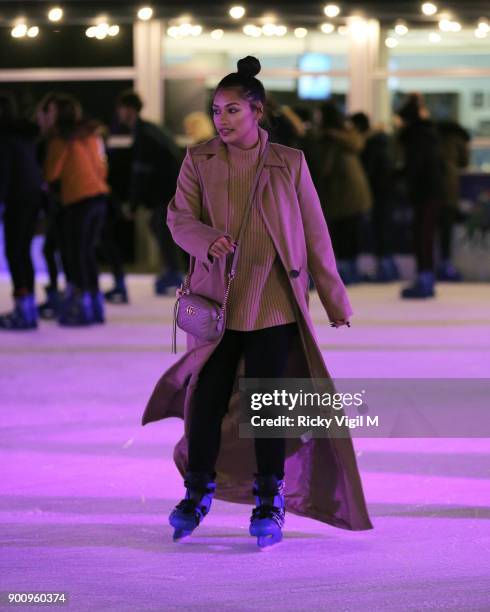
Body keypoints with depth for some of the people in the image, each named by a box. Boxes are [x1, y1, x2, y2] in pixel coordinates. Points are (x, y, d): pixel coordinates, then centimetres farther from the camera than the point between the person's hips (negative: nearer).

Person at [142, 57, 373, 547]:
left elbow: (314, 234, 6)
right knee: (208, 395, 2)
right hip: (217, 299, 1)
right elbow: (179, 217, 0)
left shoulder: (289, 163, 3)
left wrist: (334, 298, 7)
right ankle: (197, 492, 19)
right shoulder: (199, 161, 5)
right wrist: (208, 241, -22)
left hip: (273, 301, -1)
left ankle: (270, 500, 10)